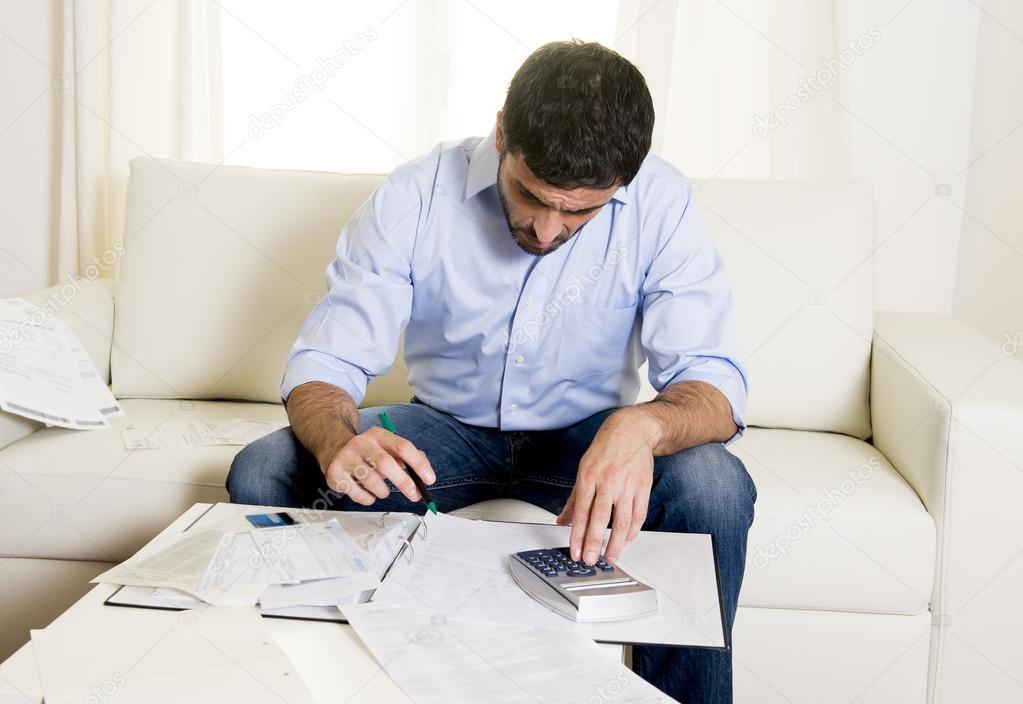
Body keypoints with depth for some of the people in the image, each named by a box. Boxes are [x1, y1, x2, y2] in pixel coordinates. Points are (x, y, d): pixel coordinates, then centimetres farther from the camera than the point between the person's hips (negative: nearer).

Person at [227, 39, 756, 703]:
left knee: (717, 486, -32)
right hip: (447, 427, 1)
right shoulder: (415, 194, -17)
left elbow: (714, 382, -23)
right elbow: (323, 362, -16)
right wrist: (339, 444, -40)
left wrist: (641, 424, -47)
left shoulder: (661, 201, -19)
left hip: (586, 436, -1)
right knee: (263, 474, -21)